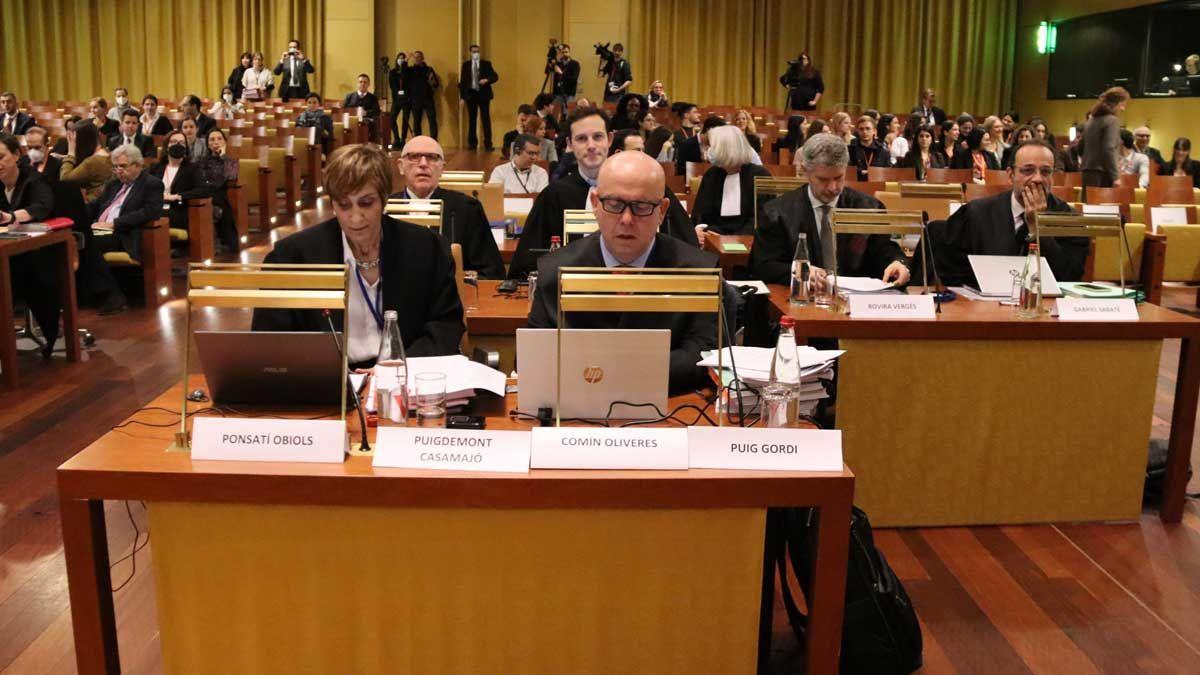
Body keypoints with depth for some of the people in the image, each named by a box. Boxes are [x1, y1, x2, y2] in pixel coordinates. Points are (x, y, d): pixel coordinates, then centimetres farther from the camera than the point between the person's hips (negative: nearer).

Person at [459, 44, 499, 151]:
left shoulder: (486, 64, 6)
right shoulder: (465, 64, 9)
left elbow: (495, 76, 2)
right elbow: (462, 80, 8)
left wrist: (487, 80, -17)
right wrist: (462, 94, 0)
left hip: (483, 94, -1)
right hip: (470, 94, 1)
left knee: (486, 120, -3)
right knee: (471, 120, 6)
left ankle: (488, 144, -2)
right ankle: (472, 143, 13)